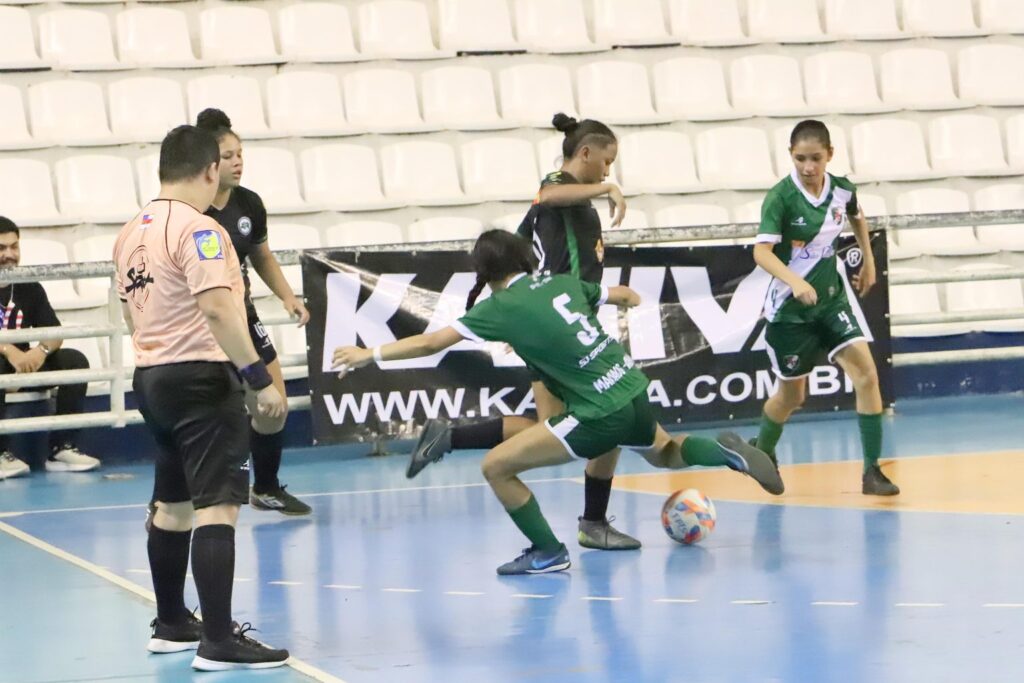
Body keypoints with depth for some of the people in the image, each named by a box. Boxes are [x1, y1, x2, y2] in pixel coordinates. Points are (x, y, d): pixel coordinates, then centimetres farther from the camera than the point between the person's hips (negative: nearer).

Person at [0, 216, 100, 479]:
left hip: (23, 366, 5)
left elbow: (55, 332, 2)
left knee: (74, 360, -15)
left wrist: (42, 351, -22)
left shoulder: (29, 288, 8)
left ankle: (62, 448, -18)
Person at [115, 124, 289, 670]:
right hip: (200, 377, -9)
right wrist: (260, 378, -23)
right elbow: (217, 309, -25)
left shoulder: (130, 234, 11)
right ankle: (218, 642, -14)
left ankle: (171, 625, 29)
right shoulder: (197, 229, -15)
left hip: (150, 378, 9)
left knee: (172, 505, 19)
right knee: (217, 507, -10)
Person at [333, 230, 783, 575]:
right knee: (665, 453, 39)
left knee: (496, 466, 0)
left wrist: (371, 354, -1)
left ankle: (548, 552, 8)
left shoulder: (502, 307, -8)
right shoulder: (561, 283, 10)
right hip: (635, 394, 7)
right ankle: (723, 451, 15)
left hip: (600, 416, -7)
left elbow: (433, 342, -10)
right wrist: (627, 299, 51)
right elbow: (625, 296, 27)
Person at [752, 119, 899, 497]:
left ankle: (872, 471, -8)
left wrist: (868, 261, 18)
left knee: (866, 372, -14)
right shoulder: (780, 197, -20)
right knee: (792, 394, 10)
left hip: (832, 297, 4)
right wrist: (794, 281, -45)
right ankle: (761, 455, 40)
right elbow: (762, 251, -30)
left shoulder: (842, 189, -5)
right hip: (789, 307, -4)